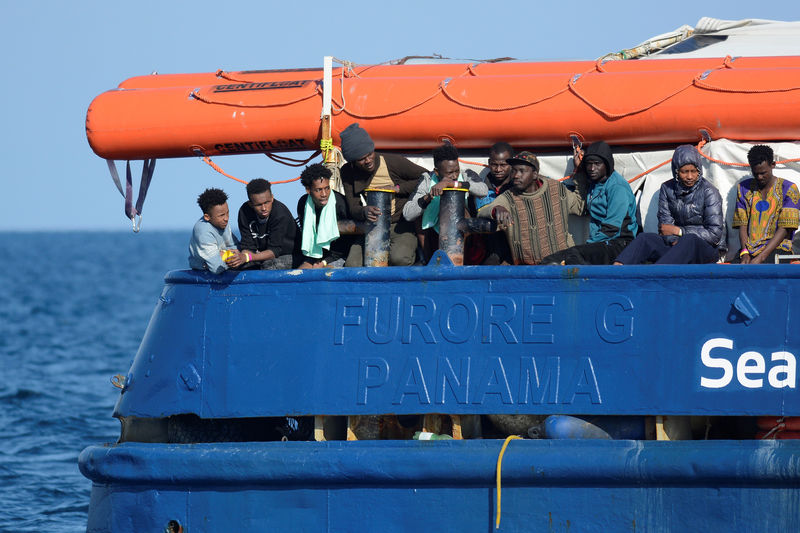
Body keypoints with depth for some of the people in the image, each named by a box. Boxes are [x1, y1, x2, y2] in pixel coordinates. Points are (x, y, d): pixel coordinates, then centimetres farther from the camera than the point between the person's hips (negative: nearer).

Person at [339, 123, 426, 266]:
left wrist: (397, 189, -16)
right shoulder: (348, 172, -2)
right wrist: (364, 212, -31)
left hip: (402, 223, -4)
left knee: (399, 258, -33)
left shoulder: (394, 162, -12)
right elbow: (353, 208, -5)